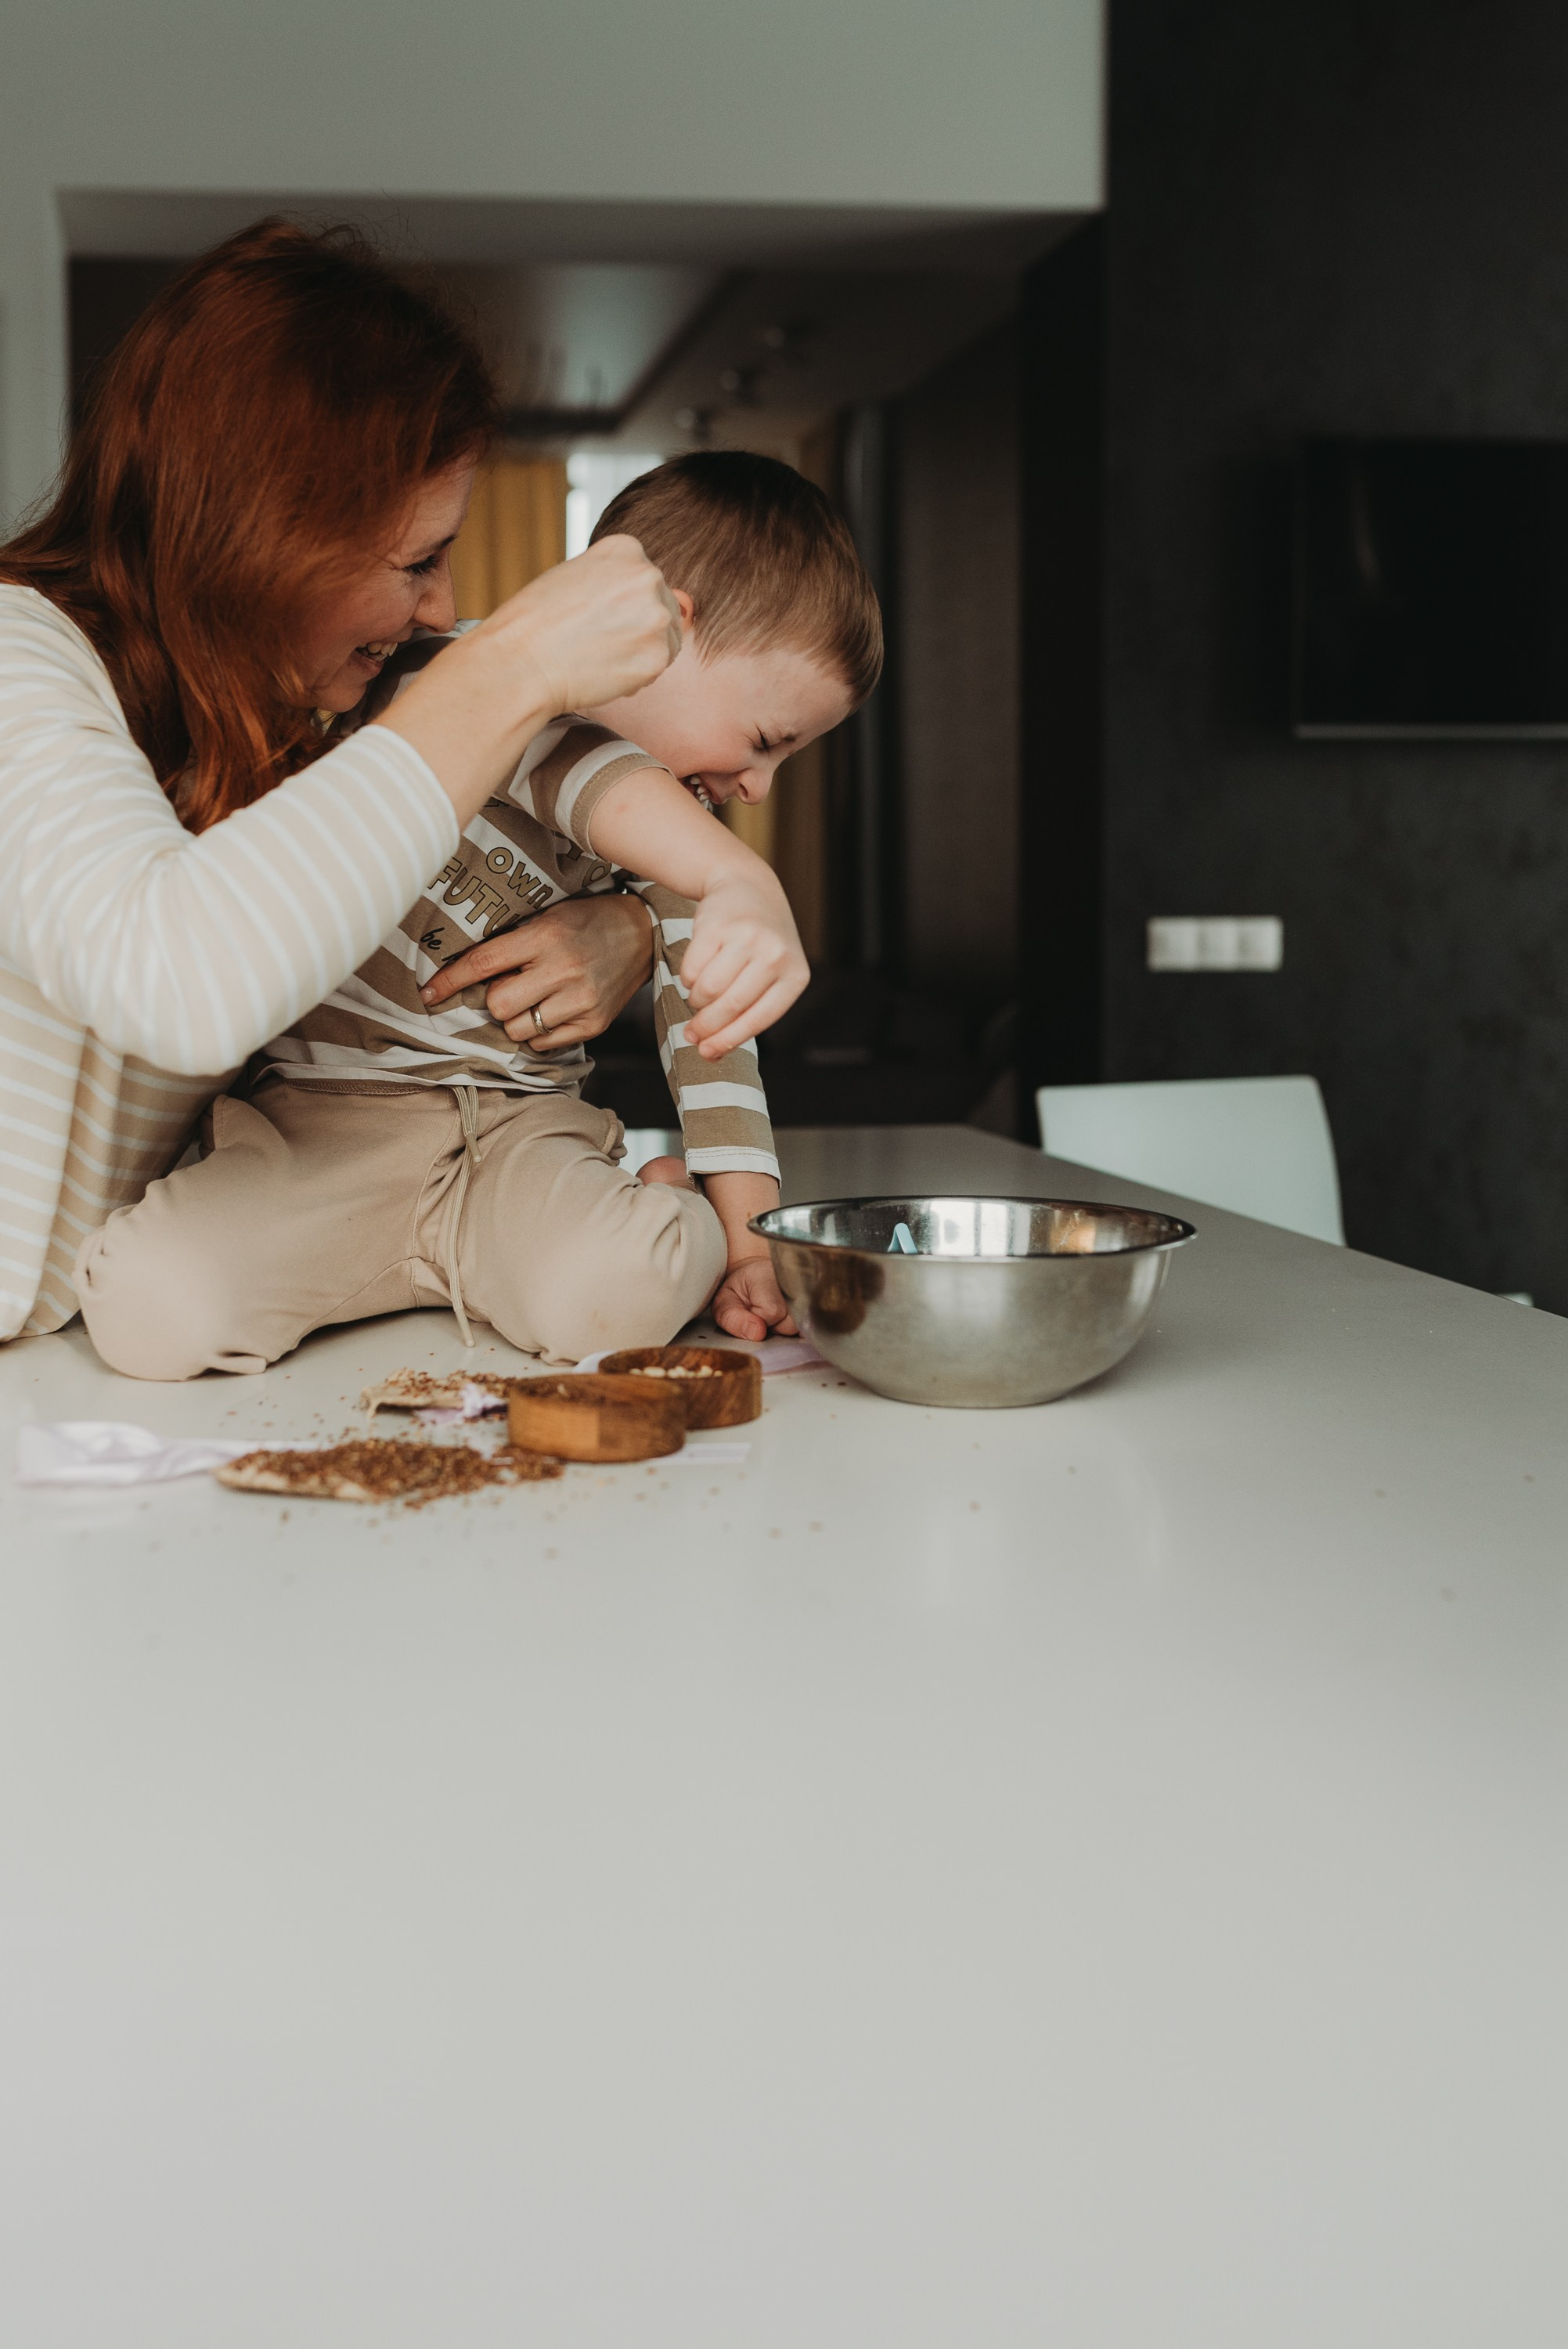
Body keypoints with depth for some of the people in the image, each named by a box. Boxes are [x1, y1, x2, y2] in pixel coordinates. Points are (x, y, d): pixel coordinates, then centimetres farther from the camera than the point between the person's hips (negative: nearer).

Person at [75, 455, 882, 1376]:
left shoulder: (680, 828, 10)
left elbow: (710, 1024, 9)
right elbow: (567, 765, -37)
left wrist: (750, 1236, -3)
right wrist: (745, 885, -53)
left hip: (526, 1128, 2)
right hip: (330, 1119, -2)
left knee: (623, 1290, -33)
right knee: (151, 1307, -29)